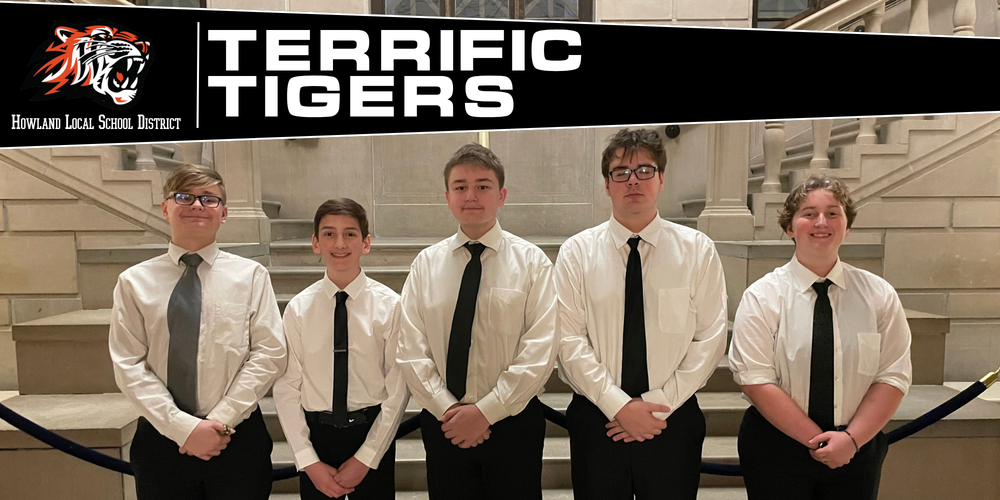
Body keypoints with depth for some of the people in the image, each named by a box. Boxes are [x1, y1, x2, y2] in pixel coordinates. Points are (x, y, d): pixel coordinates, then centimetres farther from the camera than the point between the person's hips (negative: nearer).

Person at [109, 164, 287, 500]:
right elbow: (128, 366, -2)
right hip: (160, 438, 1)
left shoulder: (251, 275, -2)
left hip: (238, 437, -1)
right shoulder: (134, 282, 1)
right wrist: (183, 427, -11)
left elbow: (269, 353, -5)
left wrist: (221, 420, -11)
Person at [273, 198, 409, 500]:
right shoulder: (297, 309, -2)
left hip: (372, 433, -1)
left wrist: (366, 459, -8)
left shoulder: (390, 305, -7)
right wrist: (309, 462, -7)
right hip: (316, 435, 1)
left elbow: (398, 390, -6)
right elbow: (286, 389, -2)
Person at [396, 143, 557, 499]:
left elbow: (539, 352, -10)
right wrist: (447, 409, -10)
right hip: (442, 424, 2)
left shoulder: (532, 261, -3)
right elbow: (411, 349, -1)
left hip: (512, 421, -1)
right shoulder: (426, 263, 3)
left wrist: (486, 411, -13)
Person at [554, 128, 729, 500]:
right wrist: (619, 405, -14)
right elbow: (569, 340, -7)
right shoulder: (576, 252, -1)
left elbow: (710, 339, -4)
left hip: (674, 420, 0)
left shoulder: (698, 250, 0)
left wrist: (658, 405, -11)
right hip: (595, 420, 0)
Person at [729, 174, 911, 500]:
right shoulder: (761, 297, -8)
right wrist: (817, 440, -15)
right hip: (775, 449, -2)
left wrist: (851, 438, -14)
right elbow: (756, 381, -13)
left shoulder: (879, 295, 1)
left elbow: (893, 376, -3)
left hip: (857, 451, 2)